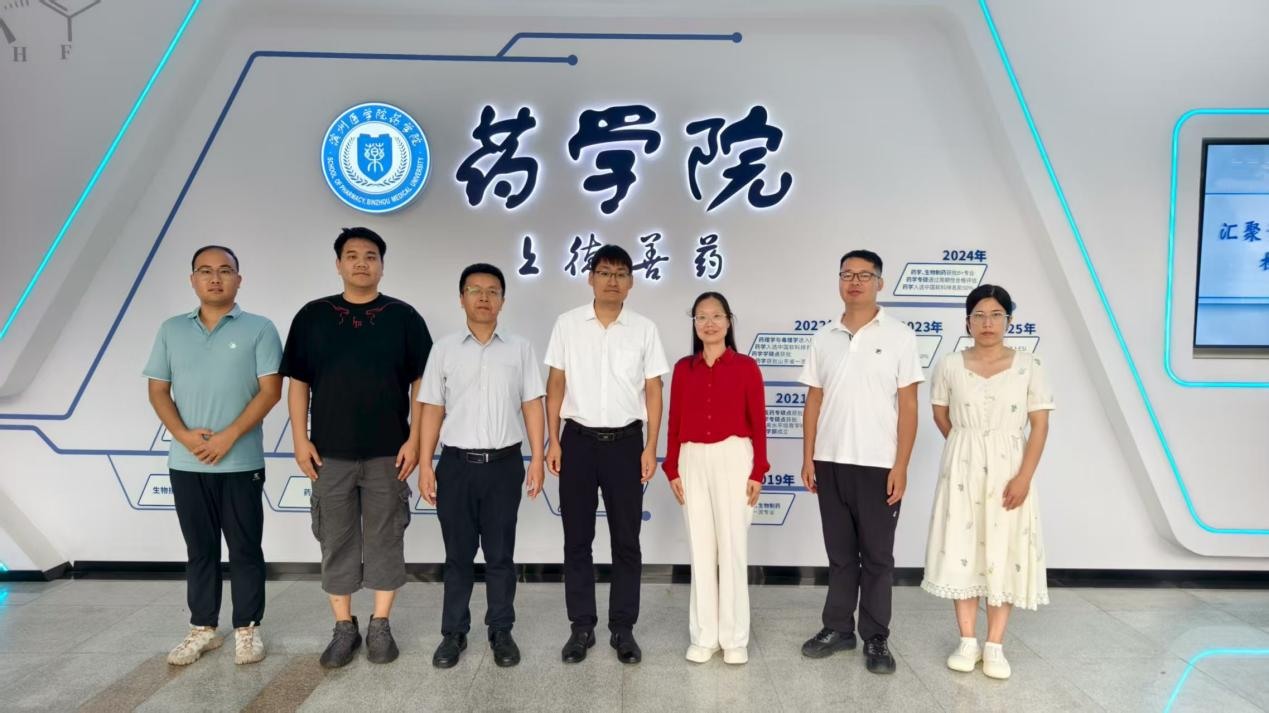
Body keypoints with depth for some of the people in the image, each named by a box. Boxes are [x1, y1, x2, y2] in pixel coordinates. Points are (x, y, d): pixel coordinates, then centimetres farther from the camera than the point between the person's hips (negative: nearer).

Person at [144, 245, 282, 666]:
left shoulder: (259, 329, -2)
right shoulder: (172, 330, 10)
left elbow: (270, 390, -8)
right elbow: (158, 390, 8)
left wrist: (228, 436, -15)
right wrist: (183, 434, -9)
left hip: (241, 462, -3)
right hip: (186, 462, 3)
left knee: (245, 549, 4)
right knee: (199, 549, 13)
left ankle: (247, 629, 16)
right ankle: (202, 629, 24)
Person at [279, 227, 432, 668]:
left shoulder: (403, 317, 0)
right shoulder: (312, 316, 4)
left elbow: (421, 382, -1)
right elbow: (298, 383, 6)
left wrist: (414, 439, -7)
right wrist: (300, 439, -1)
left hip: (388, 452, -1)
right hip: (330, 452, 1)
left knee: (385, 539, 7)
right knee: (336, 540, 9)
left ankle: (380, 626, 21)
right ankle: (344, 627, 24)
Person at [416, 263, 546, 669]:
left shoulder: (520, 350, 4)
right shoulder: (444, 350, 5)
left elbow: (532, 406, 2)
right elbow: (432, 409, 4)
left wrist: (537, 459, -5)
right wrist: (425, 465, -1)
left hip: (504, 465, 0)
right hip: (456, 464, 1)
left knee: (500, 554, 8)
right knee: (458, 554, 9)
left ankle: (501, 632, 21)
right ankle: (454, 632, 22)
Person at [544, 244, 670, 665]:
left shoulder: (644, 329, 2)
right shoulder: (568, 324, 2)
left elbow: (653, 392, 2)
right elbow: (556, 386, 4)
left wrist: (650, 447, -4)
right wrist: (552, 441, -2)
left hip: (625, 441, 0)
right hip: (578, 440, 1)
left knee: (626, 541, 6)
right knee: (577, 540, 7)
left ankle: (623, 628, 19)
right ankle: (582, 627, 20)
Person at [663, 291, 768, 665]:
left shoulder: (745, 367, -1)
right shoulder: (683, 368, 6)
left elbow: (758, 422, -1)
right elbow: (675, 422, 7)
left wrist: (758, 471, -5)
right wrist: (672, 469, 3)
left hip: (733, 458, -3)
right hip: (693, 461, 3)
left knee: (733, 547, 2)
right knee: (701, 548, 8)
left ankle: (734, 638, 15)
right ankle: (704, 636, 19)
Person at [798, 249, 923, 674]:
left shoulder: (898, 336, -2)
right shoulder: (824, 339, 7)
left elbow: (908, 405, -4)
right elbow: (814, 401, 9)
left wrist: (901, 466, -10)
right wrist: (808, 457, 4)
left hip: (878, 464, -3)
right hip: (830, 462, 3)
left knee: (877, 556, 6)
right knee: (840, 553, 13)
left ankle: (876, 639, 18)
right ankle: (838, 628, 24)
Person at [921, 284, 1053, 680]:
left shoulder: (1028, 366, -3)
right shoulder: (950, 365, 0)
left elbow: (1040, 425, -5)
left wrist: (1024, 477, -12)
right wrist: (966, 451, 10)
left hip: (1008, 472, -1)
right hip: (962, 471, 1)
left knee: (1004, 553, 3)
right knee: (962, 550, 4)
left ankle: (995, 645, 15)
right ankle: (967, 641, 17)